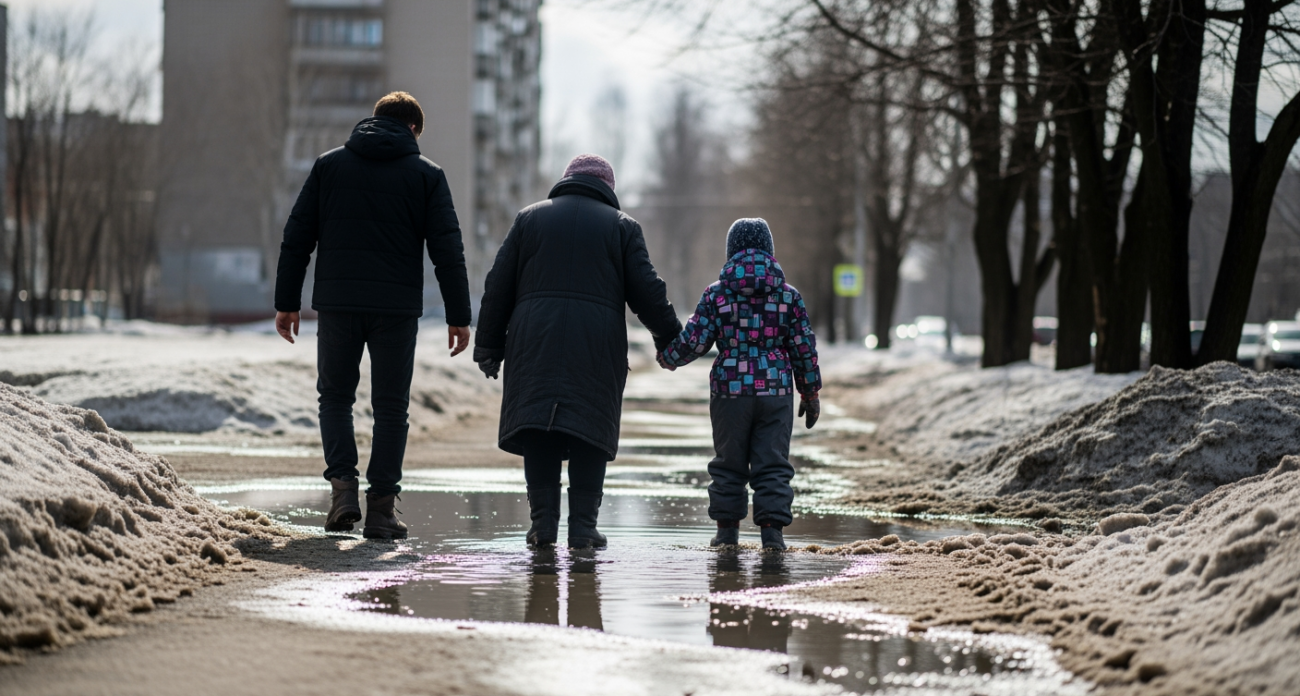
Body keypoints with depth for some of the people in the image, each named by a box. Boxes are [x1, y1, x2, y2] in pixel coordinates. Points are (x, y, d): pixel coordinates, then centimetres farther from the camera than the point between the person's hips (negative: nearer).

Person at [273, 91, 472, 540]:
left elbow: (297, 238, 6)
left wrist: (287, 302, 9)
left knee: (335, 396, 16)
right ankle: (381, 506, 3)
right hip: (397, 307, -1)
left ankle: (343, 483, -3)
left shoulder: (329, 165, 8)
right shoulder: (426, 175, 4)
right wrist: (458, 316, 3)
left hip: (337, 304, 1)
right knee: (390, 406, 7)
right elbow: (447, 251, 0)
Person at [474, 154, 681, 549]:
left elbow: (498, 287, 13)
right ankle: (582, 527, -3)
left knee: (537, 431, 3)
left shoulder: (529, 218, 16)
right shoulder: (622, 226, 12)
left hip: (534, 342, 1)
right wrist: (669, 339, 16)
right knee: (590, 429, 1)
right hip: (597, 349, -1)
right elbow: (646, 291, 6)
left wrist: (489, 346, 16)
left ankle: (543, 521, -4)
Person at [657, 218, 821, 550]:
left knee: (729, 463, 11)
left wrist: (667, 357, 17)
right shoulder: (788, 295, 3)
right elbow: (804, 348, 5)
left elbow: (693, 341, -3)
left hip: (730, 391, 0)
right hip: (776, 392, 0)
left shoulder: (716, 294, -1)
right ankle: (772, 530, -4)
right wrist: (810, 394, 14)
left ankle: (728, 529, 15)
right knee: (772, 464, 3)